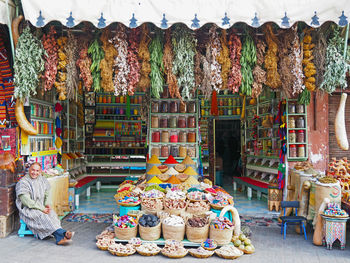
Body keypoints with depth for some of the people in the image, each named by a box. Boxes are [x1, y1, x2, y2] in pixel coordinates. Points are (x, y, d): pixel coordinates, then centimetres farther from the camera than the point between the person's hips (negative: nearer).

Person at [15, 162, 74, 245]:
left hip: (41, 206, 5)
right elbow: (26, 201, -17)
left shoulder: (43, 180, 10)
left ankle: (59, 238, -44)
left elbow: (47, 194, 17)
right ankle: (63, 233, -43)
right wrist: (42, 209, -20)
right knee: (42, 216, -33)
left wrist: (47, 204, -6)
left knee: (51, 213, -26)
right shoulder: (23, 183, -10)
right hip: (28, 209, -5)